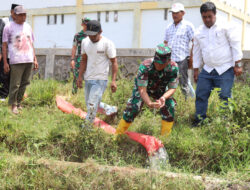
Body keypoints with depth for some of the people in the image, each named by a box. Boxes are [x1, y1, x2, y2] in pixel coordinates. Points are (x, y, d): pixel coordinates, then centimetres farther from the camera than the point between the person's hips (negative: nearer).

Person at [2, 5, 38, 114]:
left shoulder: (28, 27, 16)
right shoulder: (9, 27, 1)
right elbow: (4, 45, 0)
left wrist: (35, 59, 14)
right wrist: (5, 62, -6)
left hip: (29, 60, 5)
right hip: (16, 61, -5)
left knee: (24, 83, 8)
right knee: (15, 84, -5)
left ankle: (18, 103, 18)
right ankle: (13, 105, 5)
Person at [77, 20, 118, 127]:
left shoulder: (107, 43, -11)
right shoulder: (85, 42, 5)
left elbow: (114, 62, -8)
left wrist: (113, 81, -15)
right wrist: (80, 76, 9)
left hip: (100, 79, -6)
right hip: (88, 78, 6)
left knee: (92, 105, -12)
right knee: (89, 103, 11)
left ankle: (87, 126, -5)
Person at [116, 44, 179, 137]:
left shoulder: (174, 68, -30)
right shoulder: (145, 66, -38)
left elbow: (172, 88, -20)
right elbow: (142, 89, -36)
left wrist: (163, 97, -42)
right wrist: (149, 103, -55)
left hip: (161, 90, 2)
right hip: (142, 87, -2)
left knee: (169, 107, -18)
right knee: (133, 108, -19)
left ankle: (165, 137, -3)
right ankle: (117, 135, -2)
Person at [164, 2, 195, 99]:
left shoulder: (188, 26, 2)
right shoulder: (169, 27, 18)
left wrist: (191, 58, -8)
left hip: (181, 59, -5)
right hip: (169, 60, 5)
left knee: (183, 85, -4)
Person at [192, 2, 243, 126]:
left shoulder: (225, 27, -5)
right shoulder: (199, 33, 9)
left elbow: (236, 45, -4)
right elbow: (197, 52, 17)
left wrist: (237, 65, -8)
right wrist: (196, 70, 16)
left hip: (225, 70, -5)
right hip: (207, 70, 5)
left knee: (224, 97, -8)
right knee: (201, 95, 3)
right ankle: (199, 120, 14)